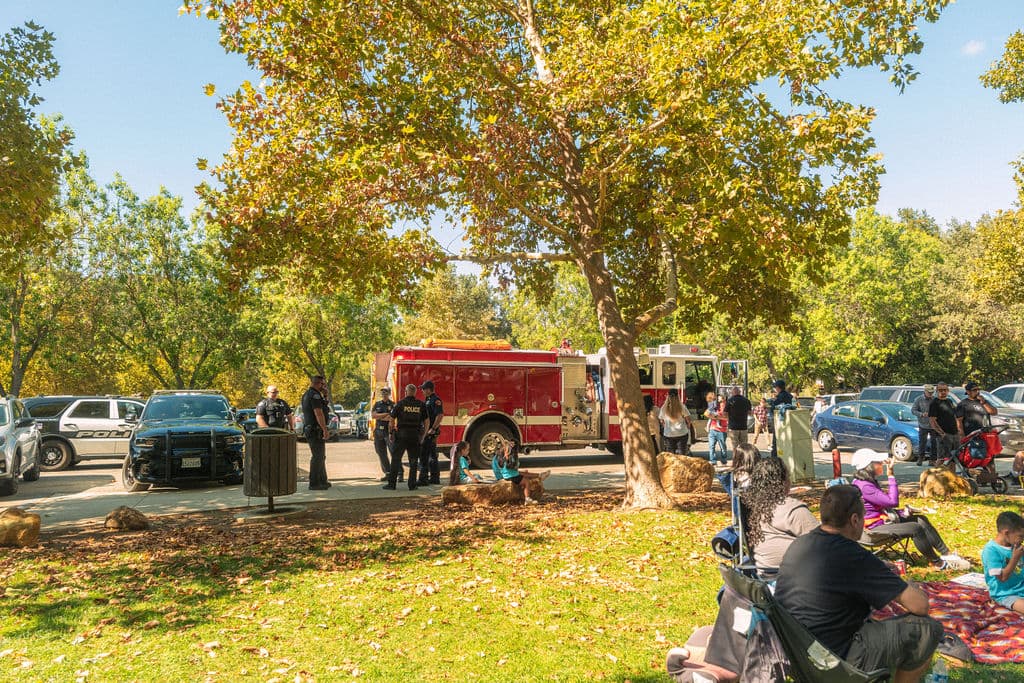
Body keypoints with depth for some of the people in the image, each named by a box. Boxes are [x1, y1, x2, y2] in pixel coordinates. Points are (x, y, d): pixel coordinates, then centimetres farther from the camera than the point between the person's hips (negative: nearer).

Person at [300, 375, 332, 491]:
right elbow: (318, 414, -24)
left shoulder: (307, 394, 16)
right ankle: (314, 483, -1)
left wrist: (324, 396, 12)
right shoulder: (315, 395, -16)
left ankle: (323, 481, 25)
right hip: (316, 431, -11)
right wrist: (325, 429, -23)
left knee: (321, 456, 18)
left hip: (309, 429, 11)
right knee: (317, 457, -5)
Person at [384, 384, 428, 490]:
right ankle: (412, 485, 9)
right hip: (415, 435, 2)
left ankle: (392, 483, 4)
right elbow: (427, 421, 5)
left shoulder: (400, 404, -1)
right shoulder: (421, 405, 4)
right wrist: (423, 434, 13)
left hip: (401, 434, -2)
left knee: (396, 459, 5)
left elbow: (392, 419, -1)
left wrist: (391, 432, 8)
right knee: (413, 461, 9)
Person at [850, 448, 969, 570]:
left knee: (922, 520, 5)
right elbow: (893, 502, -27)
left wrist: (902, 513, 4)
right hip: (875, 527, -11)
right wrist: (891, 476, -23)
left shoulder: (870, 481, 9)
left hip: (884, 518, 11)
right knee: (915, 528, -21)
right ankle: (937, 563, -5)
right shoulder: (864, 487, -25)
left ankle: (946, 554, 6)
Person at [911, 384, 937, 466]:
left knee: (934, 443, 4)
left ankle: (932, 459, 13)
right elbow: (913, 410, -1)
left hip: (934, 425, 2)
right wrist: (921, 414, -16)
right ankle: (920, 459, 12)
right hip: (923, 425, -2)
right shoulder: (919, 399, 0)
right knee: (922, 443, 0)